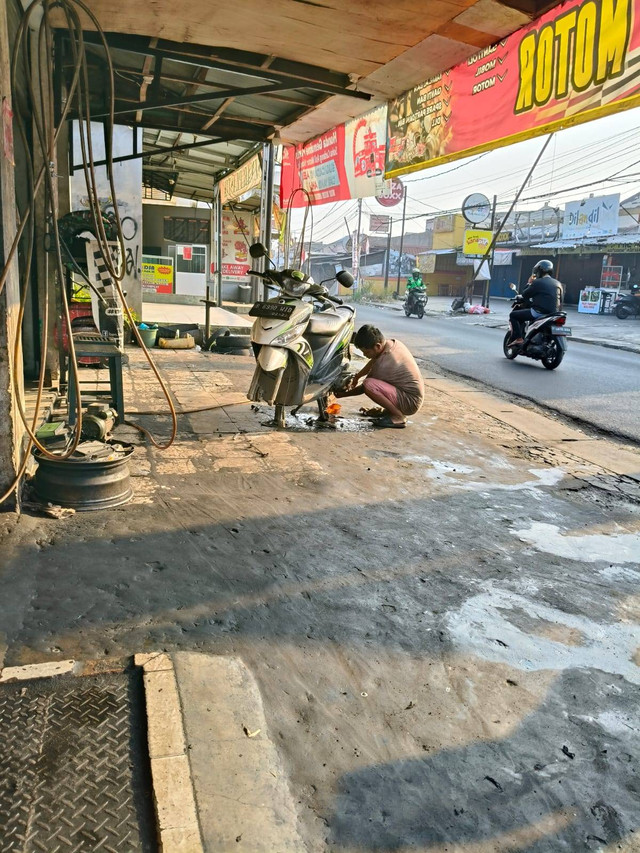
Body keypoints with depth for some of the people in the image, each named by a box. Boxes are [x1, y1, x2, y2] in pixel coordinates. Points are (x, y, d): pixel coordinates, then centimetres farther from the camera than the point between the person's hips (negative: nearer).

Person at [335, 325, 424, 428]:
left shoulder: (383, 364, -25)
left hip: (410, 403, -10)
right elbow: (373, 362, 18)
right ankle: (390, 410, 14)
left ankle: (398, 417, -12)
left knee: (369, 384, -26)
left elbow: (365, 387, -10)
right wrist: (356, 377, 18)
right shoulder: (393, 343, -1)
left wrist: (343, 394, 3)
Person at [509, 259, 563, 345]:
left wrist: (529, 283, 12)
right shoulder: (558, 284, 12)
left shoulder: (537, 282, -9)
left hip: (539, 312, -8)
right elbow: (560, 301, 18)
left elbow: (524, 295, -1)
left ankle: (518, 338, -7)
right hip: (553, 314, 8)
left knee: (513, 315, 4)